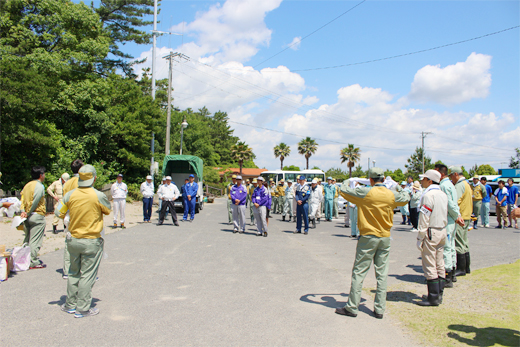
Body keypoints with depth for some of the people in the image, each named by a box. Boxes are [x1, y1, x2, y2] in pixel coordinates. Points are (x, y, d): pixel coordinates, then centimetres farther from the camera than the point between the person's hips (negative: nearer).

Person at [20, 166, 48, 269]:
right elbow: (35, 202, -17)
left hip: (28, 217, 8)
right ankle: (33, 262, 1)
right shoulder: (39, 186, -12)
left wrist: (23, 211, -4)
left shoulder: (27, 185, 13)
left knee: (27, 239, 16)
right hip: (37, 215, -8)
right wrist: (29, 213, -7)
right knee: (35, 240, -3)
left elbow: (22, 200, 6)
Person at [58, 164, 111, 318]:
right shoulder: (98, 196, -15)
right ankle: (82, 308, 10)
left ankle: (70, 304, 28)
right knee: (87, 275, 4)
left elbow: (60, 213, 4)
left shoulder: (70, 195, -5)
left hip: (73, 240, 4)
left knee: (73, 272, 19)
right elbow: (108, 211, 1)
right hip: (92, 242, -4)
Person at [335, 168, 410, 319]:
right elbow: (406, 198, 21)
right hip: (385, 238, 4)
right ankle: (379, 309, 14)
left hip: (368, 237, -4)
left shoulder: (365, 192, -12)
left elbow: (343, 190, -3)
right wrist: (398, 188, 36)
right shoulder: (392, 195, -1)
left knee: (359, 272, 3)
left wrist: (346, 182, 18)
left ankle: (352, 307, 8)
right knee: (382, 274, 9)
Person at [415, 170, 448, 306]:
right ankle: (439, 294, 20)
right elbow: (445, 215, 16)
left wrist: (420, 238, -13)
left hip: (431, 232, -9)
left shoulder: (428, 195, -15)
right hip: (442, 231, 9)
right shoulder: (443, 195, 12)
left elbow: (424, 218, -16)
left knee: (430, 266, -3)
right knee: (439, 265, 13)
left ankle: (433, 297, 1)